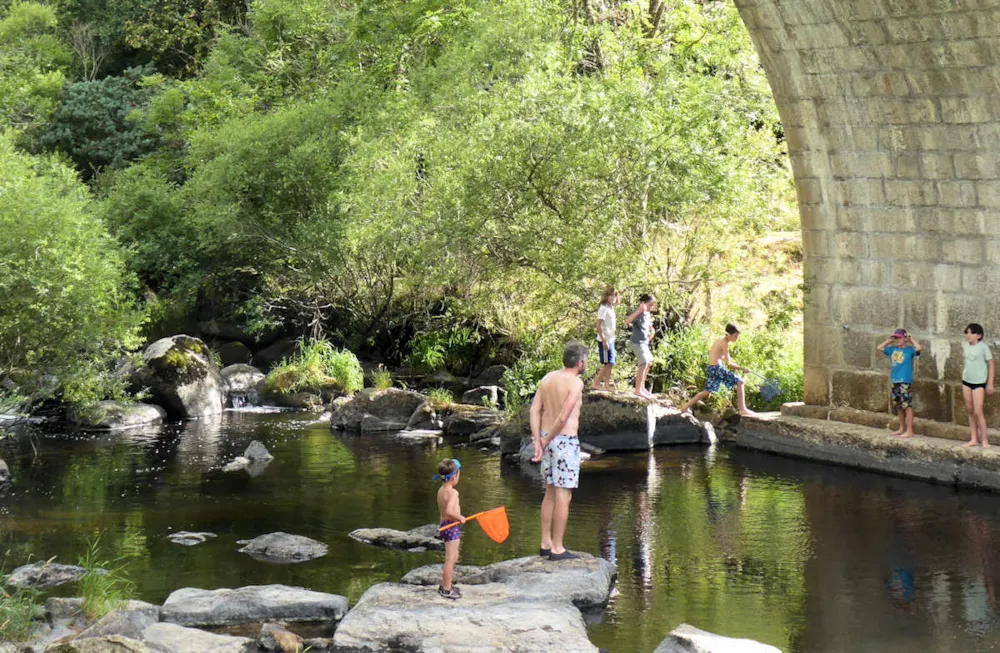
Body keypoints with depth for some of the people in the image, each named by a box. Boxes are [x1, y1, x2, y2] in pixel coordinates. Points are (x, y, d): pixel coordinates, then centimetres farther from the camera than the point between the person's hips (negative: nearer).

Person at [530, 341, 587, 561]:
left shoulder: (548, 378, 9)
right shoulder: (575, 382, -14)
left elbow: (534, 410, 3)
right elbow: (563, 417, -21)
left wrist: (538, 442, -2)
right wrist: (546, 440, -10)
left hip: (548, 440, 8)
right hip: (566, 441, -8)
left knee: (551, 493, 18)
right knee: (563, 496, -2)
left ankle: (546, 543, 22)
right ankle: (557, 549, -1)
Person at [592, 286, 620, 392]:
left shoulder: (611, 308, 12)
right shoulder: (603, 308, -15)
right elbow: (598, 326, -19)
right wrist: (604, 340, -21)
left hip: (610, 339, 9)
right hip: (605, 340, -9)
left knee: (611, 363, 12)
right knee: (607, 363, -6)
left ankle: (607, 384, 18)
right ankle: (596, 383, 1)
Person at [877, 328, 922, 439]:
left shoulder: (909, 350, -5)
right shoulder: (892, 349, 13)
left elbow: (919, 348, -24)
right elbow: (879, 348, 21)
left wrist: (912, 339, -8)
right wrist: (889, 340, 13)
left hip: (905, 381, -7)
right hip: (895, 381, 7)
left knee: (907, 405, -8)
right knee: (898, 406, 14)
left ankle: (909, 431, -8)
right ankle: (902, 429, 25)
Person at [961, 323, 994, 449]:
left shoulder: (983, 347, -12)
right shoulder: (965, 346, 4)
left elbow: (990, 365, -7)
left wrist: (990, 384, -7)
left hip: (979, 382, -6)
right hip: (966, 381, 6)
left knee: (978, 412, -10)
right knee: (970, 411, 10)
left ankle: (984, 440, -1)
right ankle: (973, 439, 17)